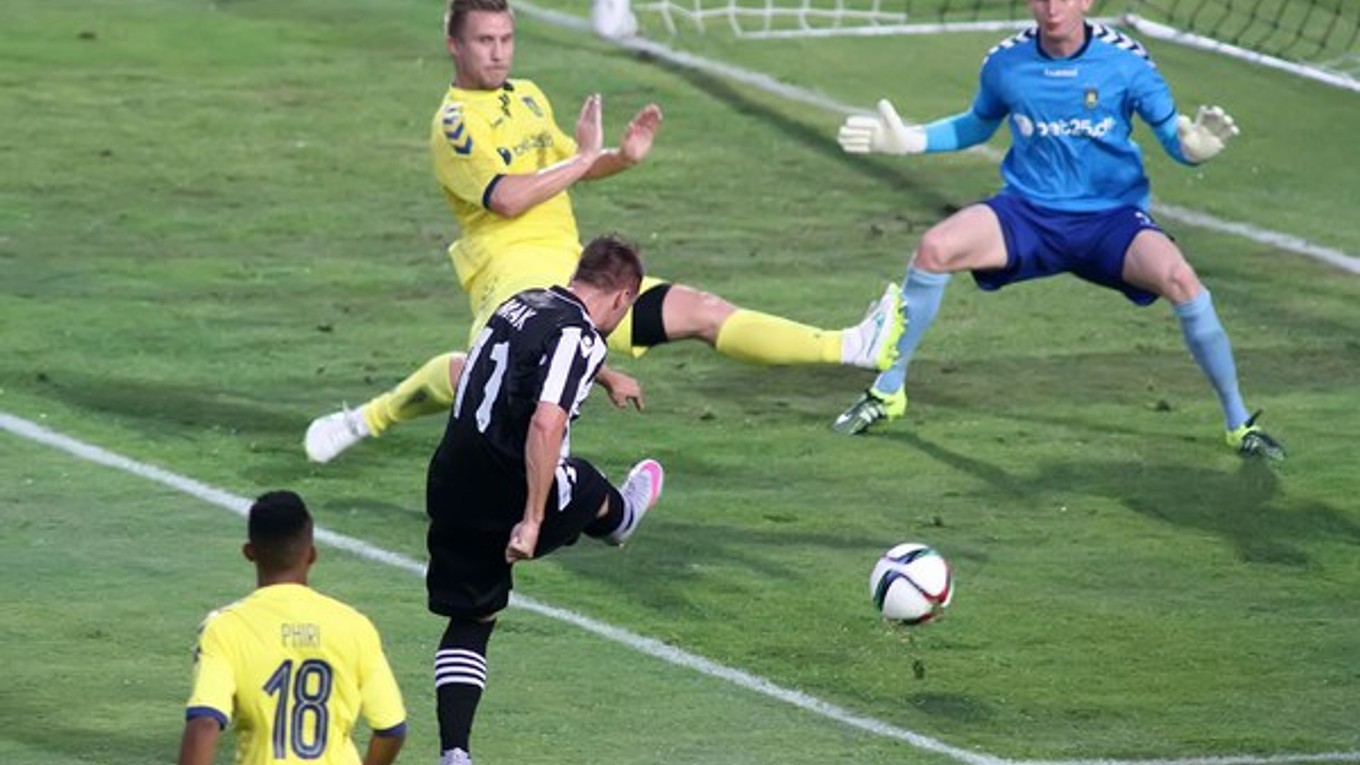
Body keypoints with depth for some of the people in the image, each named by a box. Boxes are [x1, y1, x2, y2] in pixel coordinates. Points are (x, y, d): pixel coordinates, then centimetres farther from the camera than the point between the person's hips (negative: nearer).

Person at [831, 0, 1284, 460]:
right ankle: (887, 392, -2)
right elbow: (978, 126, 19)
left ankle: (1238, 423, -13)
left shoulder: (1125, 62, -9)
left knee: (1178, 277, -31)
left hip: (1111, 217, -2)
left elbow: (1174, 138, -5)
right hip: (1028, 214, 2)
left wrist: (1196, 145, -29)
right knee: (935, 249, -24)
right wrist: (908, 140, 6)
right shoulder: (1006, 63, -2)